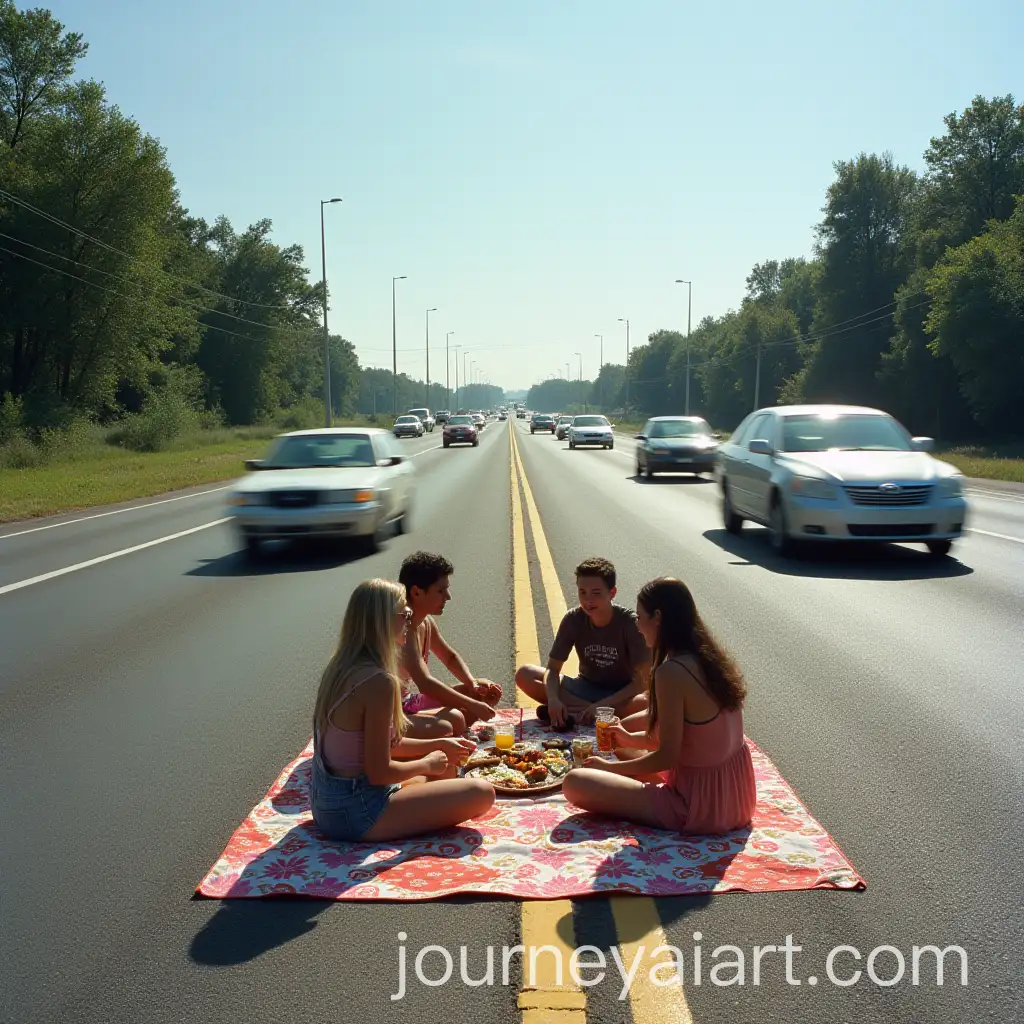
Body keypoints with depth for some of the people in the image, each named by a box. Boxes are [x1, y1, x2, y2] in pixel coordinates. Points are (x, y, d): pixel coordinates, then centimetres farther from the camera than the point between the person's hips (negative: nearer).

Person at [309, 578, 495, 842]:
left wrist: (438, 745, 14)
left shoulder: (341, 667, 4)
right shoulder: (379, 681, -25)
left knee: (445, 770, 27)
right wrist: (427, 763, -5)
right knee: (481, 793, -10)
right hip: (355, 815, -9)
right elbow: (379, 772, -23)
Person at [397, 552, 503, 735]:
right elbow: (425, 683, -35)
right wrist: (473, 705, -30)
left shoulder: (426, 622, 5)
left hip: (410, 700, 10)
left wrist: (472, 683, 0)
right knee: (453, 720, -35)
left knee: (488, 693, 10)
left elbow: (450, 657, 20)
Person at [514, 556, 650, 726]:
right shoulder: (573, 619, -12)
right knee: (524, 675, -18)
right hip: (586, 688, 3)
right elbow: (553, 668, -9)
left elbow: (643, 680, -20)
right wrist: (553, 699, -31)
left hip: (623, 694, -3)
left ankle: (574, 712, -28)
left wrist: (602, 704, -30)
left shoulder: (629, 623, -20)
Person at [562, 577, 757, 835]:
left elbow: (666, 756, -20)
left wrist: (609, 767, -5)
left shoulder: (671, 672, -24)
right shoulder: (710, 657, 2)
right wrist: (630, 739, 19)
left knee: (574, 783, -10)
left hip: (699, 806, -9)